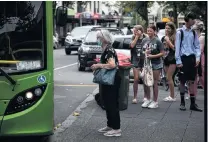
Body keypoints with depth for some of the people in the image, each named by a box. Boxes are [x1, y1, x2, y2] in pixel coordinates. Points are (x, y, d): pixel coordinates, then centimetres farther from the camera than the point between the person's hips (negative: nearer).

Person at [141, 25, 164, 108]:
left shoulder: (157, 41, -8)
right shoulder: (145, 40, 7)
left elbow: (162, 53, -9)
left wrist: (152, 56, -19)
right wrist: (145, 52, -5)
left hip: (156, 64, -5)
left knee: (154, 83, 1)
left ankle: (155, 102, 10)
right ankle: (148, 99, 22)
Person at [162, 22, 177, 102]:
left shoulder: (174, 37, -7)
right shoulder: (163, 38, 13)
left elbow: (174, 48, -16)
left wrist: (168, 41, -17)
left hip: (172, 59, -7)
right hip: (166, 59, 7)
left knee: (169, 78, -10)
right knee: (169, 78, 8)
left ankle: (172, 97, -3)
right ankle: (171, 95, 14)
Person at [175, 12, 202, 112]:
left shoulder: (193, 33, 10)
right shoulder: (180, 32, -4)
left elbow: (197, 46, 12)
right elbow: (177, 47, -5)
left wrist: (198, 58, -1)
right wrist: (178, 61, -9)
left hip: (192, 58, 4)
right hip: (183, 58, -4)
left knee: (191, 81, 6)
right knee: (182, 81, 3)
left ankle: (193, 103, 9)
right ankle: (182, 102, 14)